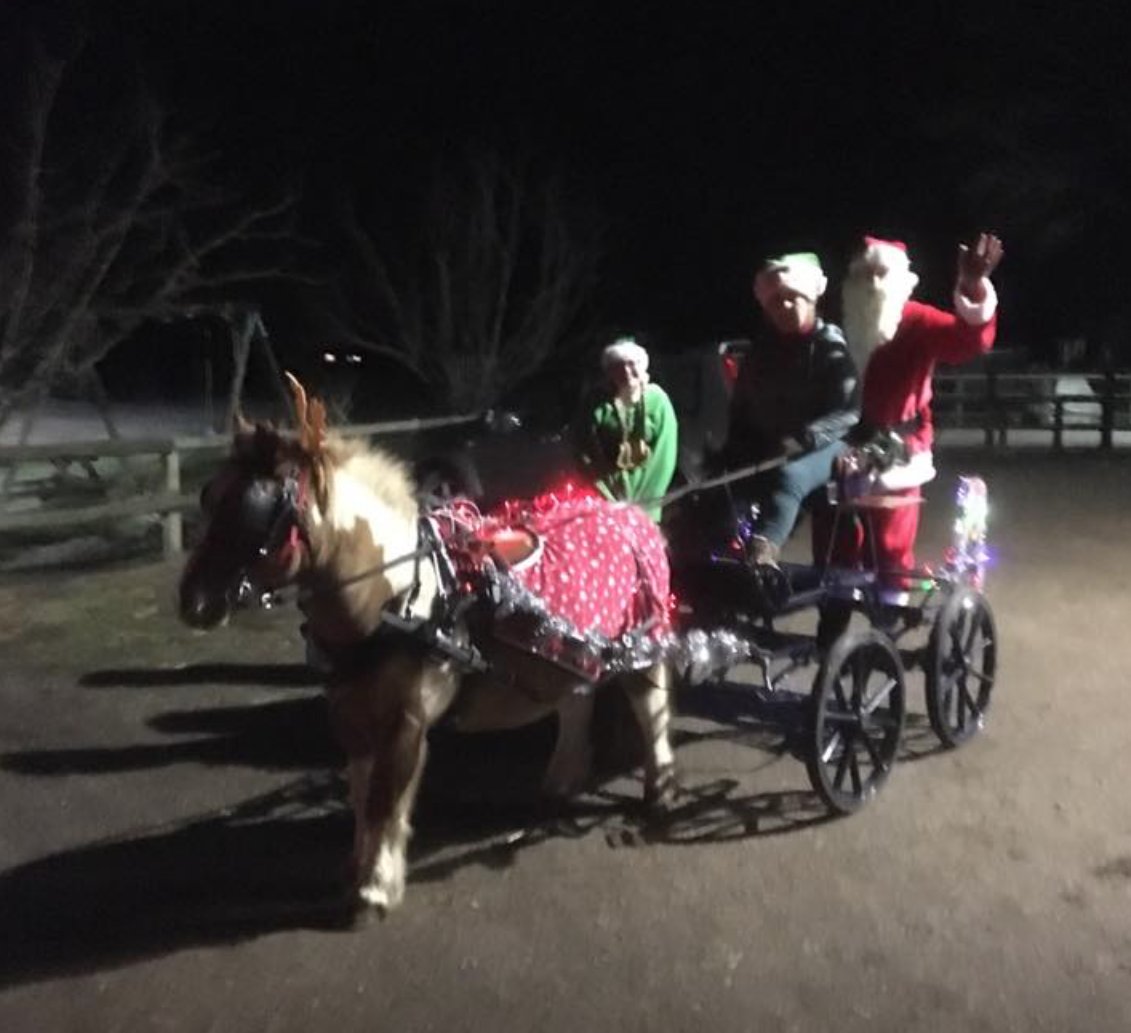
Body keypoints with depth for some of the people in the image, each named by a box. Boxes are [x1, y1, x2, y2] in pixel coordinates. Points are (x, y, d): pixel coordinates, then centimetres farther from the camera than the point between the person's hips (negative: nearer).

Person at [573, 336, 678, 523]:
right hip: (608, 497, -1)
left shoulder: (657, 400, -3)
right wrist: (610, 501, -13)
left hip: (647, 496, 1)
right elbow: (586, 458, -6)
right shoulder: (598, 406, -5)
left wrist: (644, 501, -11)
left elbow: (665, 455, -5)